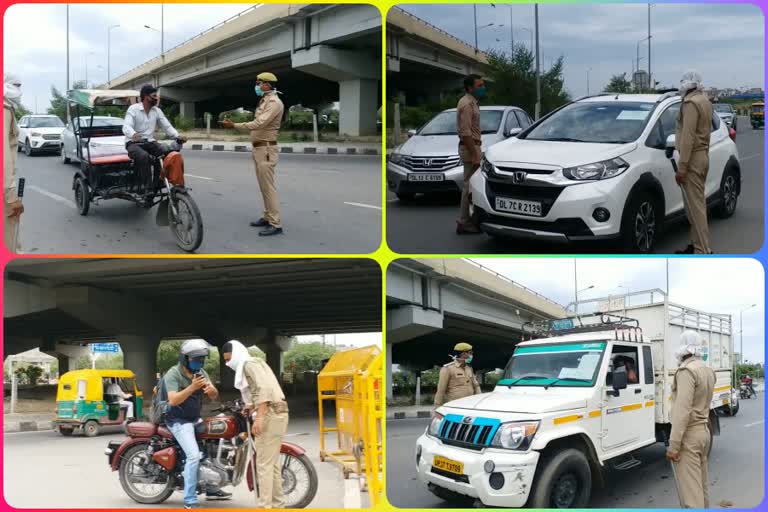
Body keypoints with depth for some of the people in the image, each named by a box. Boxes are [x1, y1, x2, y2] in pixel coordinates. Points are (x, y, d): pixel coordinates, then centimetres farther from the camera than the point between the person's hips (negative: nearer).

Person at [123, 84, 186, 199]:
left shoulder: (157, 111, 9)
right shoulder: (133, 109, -6)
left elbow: (167, 126, 4)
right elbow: (126, 126, -19)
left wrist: (177, 136, -17)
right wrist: (133, 134, -44)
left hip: (150, 142, 5)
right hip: (134, 143, -5)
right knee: (144, 156, -38)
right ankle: (148, 188, -34)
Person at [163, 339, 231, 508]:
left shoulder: (201, 373, 4)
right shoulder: (173, 374, -16)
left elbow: (214, 396, 0)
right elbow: (173, 400, -28)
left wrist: (211, 389, -23)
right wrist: (192, 387, -38)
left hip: (196, 419, 8)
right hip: (179, 421, -8)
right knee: (194, 455, -22)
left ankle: (211, 489, 21)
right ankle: (190, 501, -14)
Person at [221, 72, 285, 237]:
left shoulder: (274, 102, -15)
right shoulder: (264, 101, 17)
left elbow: (259, 123, -27)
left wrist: (234, 125, -25)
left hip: (266, 149, -10)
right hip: (259, 148, 10)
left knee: (268, 186, -11)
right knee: (264, 185, 13)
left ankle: (275, 224, -12)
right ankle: (267, 217, 20)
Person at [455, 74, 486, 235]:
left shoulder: (472, 102, 17)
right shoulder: (466, 104, -15)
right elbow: (465, 132, -22)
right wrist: (474, 154, -24)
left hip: (474, 147, 10)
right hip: (470, 148, -10)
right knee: (470, 186, -9)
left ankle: (466, 220, 17)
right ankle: (465, 223, -7)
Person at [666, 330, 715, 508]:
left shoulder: (687, 371, -17)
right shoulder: (708, 371, 12)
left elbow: (683, 410, -22)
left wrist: (673, 445, -22)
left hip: (689, 435, -9)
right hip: (703, 431, 9)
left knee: (690, 488, -11)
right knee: (700, 484, 16)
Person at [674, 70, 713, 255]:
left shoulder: (691, 103, -15)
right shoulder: (704, 100, 16)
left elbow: (688, 136, -21)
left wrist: (682, 166, -22)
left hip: (693, 158, -10)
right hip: (703, 156, 10)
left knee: (695, 206, -10)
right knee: (697, 204, 14)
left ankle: (703, 251, -11)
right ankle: (697, 245, 20)